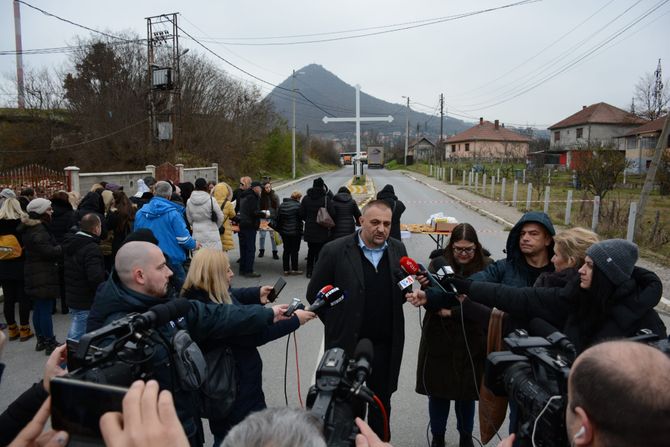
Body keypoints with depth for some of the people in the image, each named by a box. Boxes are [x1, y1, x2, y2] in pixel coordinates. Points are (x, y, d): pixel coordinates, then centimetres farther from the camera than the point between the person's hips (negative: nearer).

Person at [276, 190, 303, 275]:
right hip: (295, 232, -5)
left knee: (286, 250, 12)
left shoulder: (282, 205, 7)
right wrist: (300, 231, -5)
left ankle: (286, 269, 14)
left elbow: (278, 218, 11)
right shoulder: (298, 205, -12)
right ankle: (294, 269, 9)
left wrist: (279, 230, 17)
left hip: (284, 232, 5)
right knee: (294, 250, 4)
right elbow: (300, 220, -11)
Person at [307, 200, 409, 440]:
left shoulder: (397, 249, 1)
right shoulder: (335, 250, -13)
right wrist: (337, 324, -3)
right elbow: (314, 293, -5)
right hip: (347, 343, -3)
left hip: (386, 344, 4)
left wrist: (408, 293, -3)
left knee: (382, 402, 19)